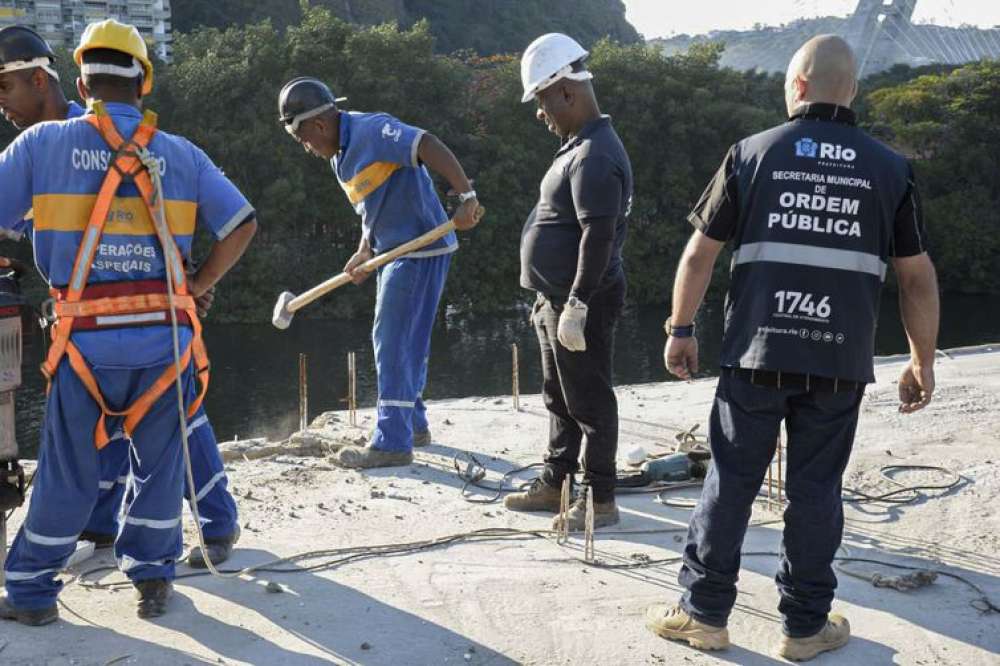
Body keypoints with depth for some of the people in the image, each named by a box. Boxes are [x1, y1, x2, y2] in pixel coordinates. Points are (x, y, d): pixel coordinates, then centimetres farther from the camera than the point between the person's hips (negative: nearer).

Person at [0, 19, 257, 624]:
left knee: (68, 471, 13)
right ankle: (152, 577, 26)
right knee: (159, 461, 17)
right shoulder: (182, 154, 6)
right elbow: (243, 225, 6)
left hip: (87, 338, -1)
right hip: (166, 332, 1)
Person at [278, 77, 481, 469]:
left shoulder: (371, 130, -17)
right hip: (396, 252, 10)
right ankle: (413, 425, 32)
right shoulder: (340, 153, 14)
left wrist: (466, 197, -35)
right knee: (402, 343, 18)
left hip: (420, 250, -10)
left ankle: (392, 443, -2)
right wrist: (364, 252, 5)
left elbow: (429, 147, -27)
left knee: (392, 342, -8)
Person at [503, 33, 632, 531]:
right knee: (559, 398, 18)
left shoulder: (594, 156, -19)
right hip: (558, 300, 11)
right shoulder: (577, 148, 15)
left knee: (589, 401, -1)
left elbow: (598, 236, -26)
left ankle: (600, 500, 9)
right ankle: (554, 484, 30)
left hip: (582, 304, -11)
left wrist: (576, 305, -26)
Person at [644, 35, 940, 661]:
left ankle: (705, 613, 19)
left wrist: (681, 329, 12)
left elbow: (700, 253, 2)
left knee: (730, 483, 10)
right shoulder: (891, 168, 3)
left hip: (756, 356, 0)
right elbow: (919, 278, 4)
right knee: (816, 491, 10)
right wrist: (923, 362, 14)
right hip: (839, 364, 1)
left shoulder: (752, 154, 1)